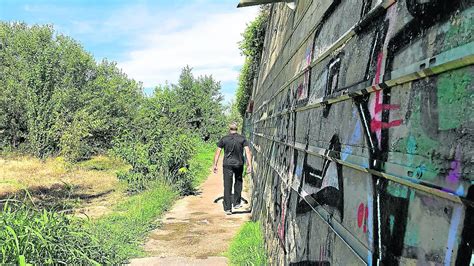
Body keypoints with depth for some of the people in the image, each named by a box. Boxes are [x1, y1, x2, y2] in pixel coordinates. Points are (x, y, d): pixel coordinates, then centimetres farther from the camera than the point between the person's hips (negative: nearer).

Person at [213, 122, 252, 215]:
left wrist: (215, 165, 0)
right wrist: (249, 165, -8)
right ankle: (236, 203, 31)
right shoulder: (242, 139, 0)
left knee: (227, 186, 1)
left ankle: (228, 208, -3)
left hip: (227, 165, -1)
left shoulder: (224, 139, 0)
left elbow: (217, 152, -3)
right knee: (238, 182, 23)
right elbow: (248, 152, -8)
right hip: (239, 164, 1)